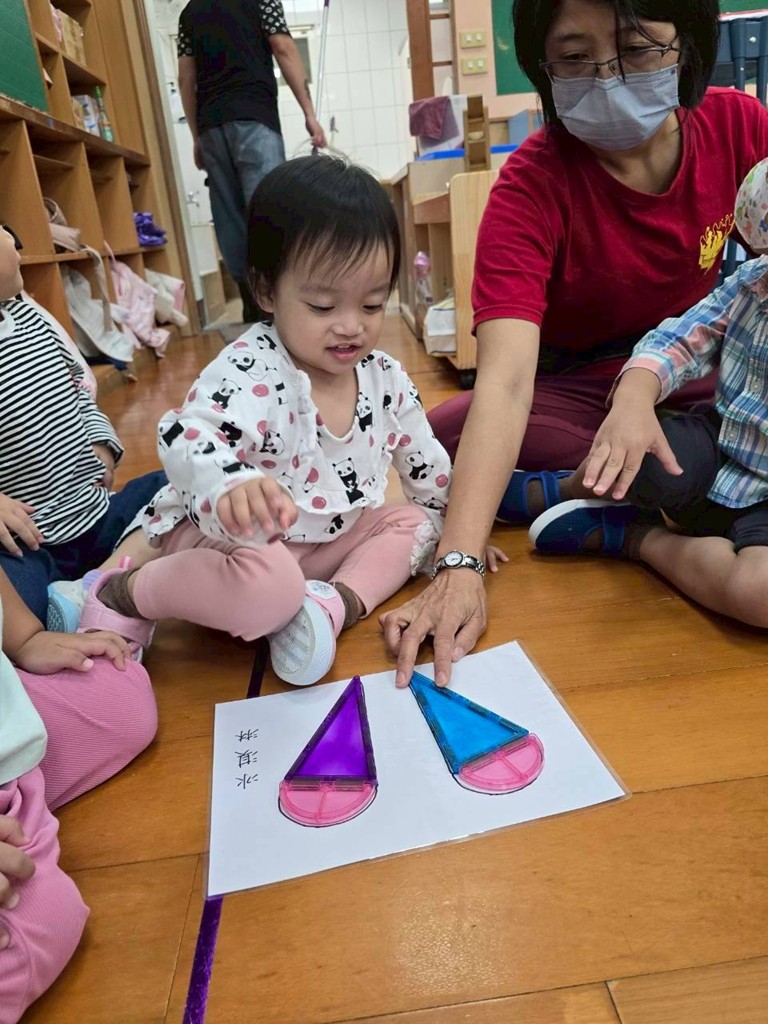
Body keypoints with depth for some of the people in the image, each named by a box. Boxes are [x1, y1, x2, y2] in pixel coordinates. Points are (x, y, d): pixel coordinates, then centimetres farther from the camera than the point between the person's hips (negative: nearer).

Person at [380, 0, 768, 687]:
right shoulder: (533, 184, -18)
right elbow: (506, 378, -32)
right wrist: (459, 565, -44)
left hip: (703, 376, 2)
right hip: (580, 392, -1)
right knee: (439, 441, -30)